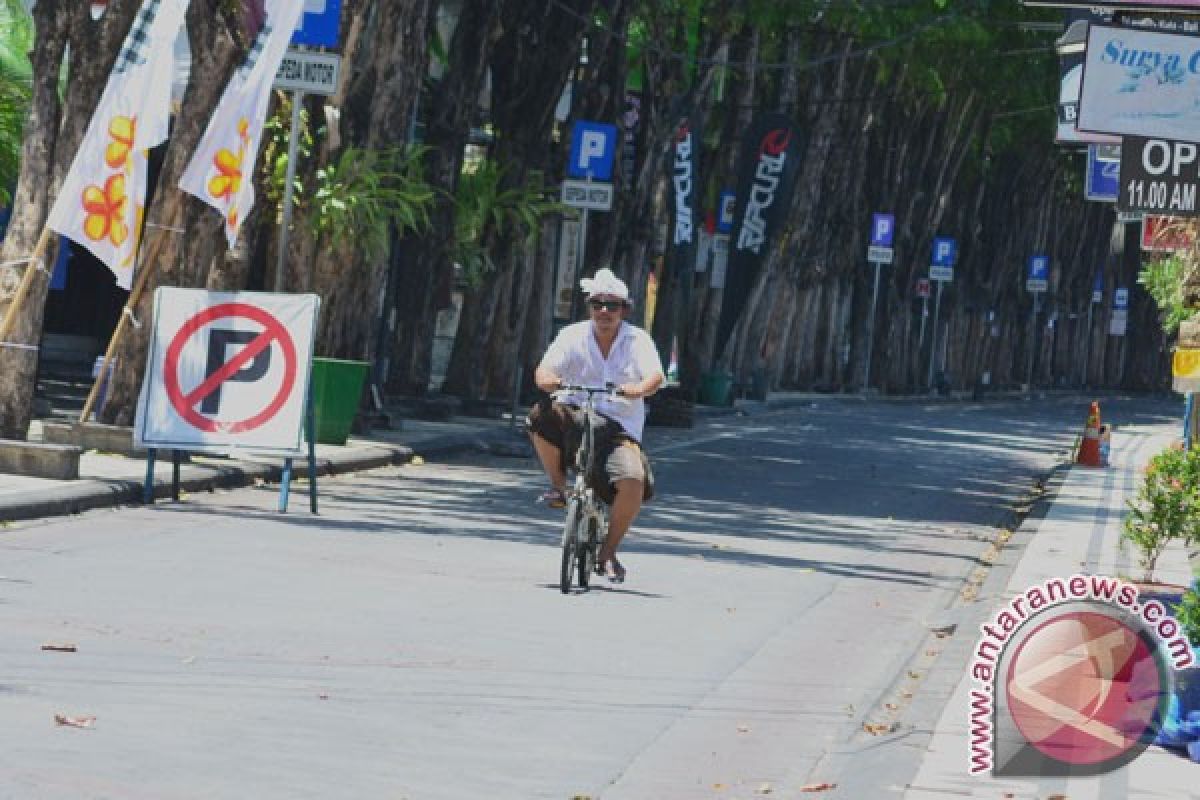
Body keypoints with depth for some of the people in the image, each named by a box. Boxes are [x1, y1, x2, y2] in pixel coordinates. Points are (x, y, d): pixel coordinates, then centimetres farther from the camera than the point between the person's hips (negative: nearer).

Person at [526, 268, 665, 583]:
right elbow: (543, 371, -9)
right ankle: (558, 486, -7)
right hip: (576, 419, 1)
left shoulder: (637, 340, 1)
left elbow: (656, 376, -14)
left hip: (618, 428, -1)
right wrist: (550, 381, -35)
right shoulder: (573, 336, 3)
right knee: (542, 415, -32)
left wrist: (639, 388, -38)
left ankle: (608, 553, -6)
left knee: (634, 480, -28)